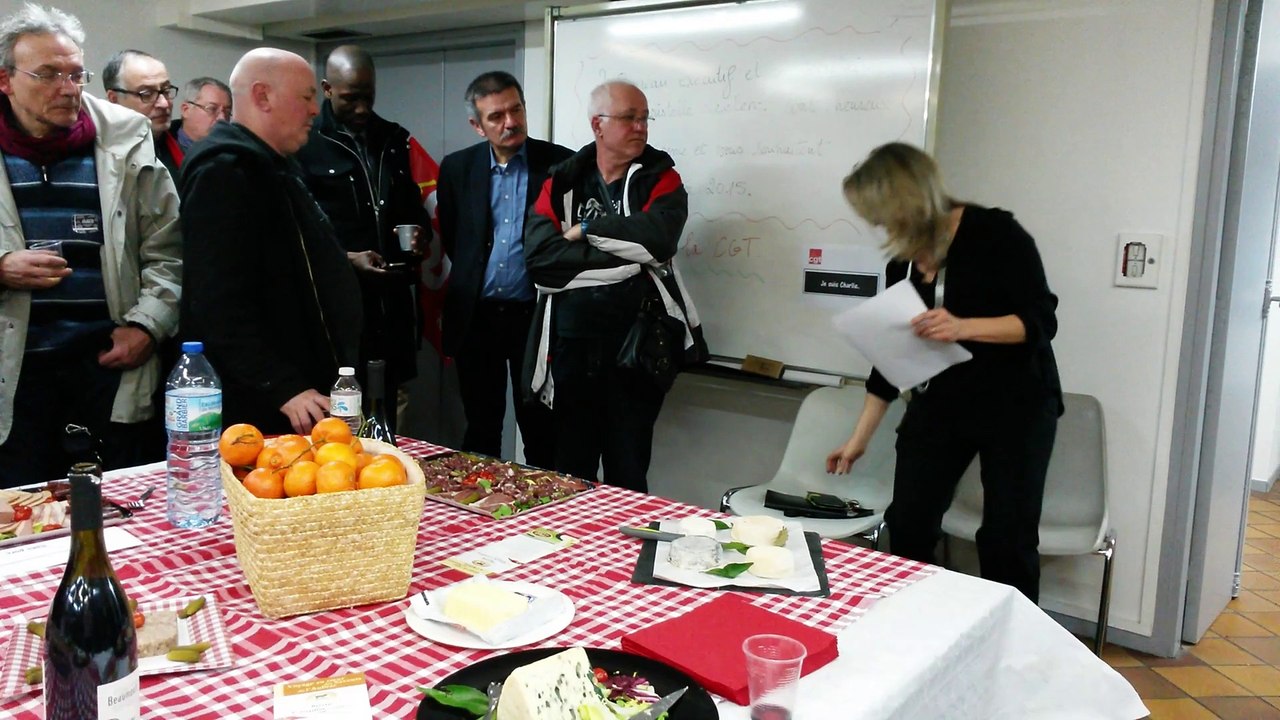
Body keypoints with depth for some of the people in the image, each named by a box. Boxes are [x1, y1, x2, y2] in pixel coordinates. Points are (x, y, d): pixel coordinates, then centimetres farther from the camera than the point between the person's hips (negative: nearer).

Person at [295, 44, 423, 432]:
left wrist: (419, 239, 2)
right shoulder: (304, 143, -3)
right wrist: (346, 260, -16)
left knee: (386, 414, 9)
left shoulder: (394, 140, 14)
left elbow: (413, 207, 23)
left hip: (391, 302, 5)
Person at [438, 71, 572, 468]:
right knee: (480, 430, 13)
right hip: (476, 317, 3)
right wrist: (473, 280, 10)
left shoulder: (560, 163, -5)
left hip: (535, 315, -2)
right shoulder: (457, 168, 4)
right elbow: (450, 239, 13)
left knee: (542, 434, 6)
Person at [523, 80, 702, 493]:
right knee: (571, 474, 12)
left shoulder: (660, 177, 5)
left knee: (627, 475, 6)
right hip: (571, 345, 2)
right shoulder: (561, 183, 6)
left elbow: (657, 237, -17)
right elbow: (540, 257, -11)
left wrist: (587, 230, -9)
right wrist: (626, 258, -13)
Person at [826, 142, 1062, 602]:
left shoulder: (994, 234, -13)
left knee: (1008, 538, -1)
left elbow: (1041, 320, -16)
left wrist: (963, 327, -33)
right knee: (906, 527, 1)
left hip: (1016, 402, -5)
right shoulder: (903, 262, 2)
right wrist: (859, 438, 11)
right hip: (941, 401, 5)